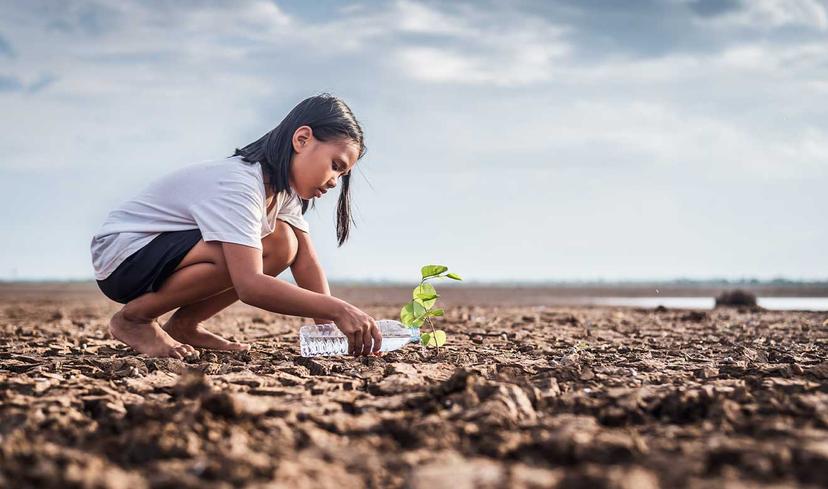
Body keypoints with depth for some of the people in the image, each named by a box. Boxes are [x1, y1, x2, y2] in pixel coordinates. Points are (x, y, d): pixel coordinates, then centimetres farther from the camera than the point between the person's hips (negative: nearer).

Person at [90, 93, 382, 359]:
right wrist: (338, 310, -42)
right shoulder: (237, 186, -30)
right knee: (237, 256, -32)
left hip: (168, 254, 9)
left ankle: (183, 325, 2)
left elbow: (305, 261, -5)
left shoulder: (282, 186, -1)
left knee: (283, 245, -5)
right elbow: (249, 286, -41)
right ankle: (133, 319, -11)